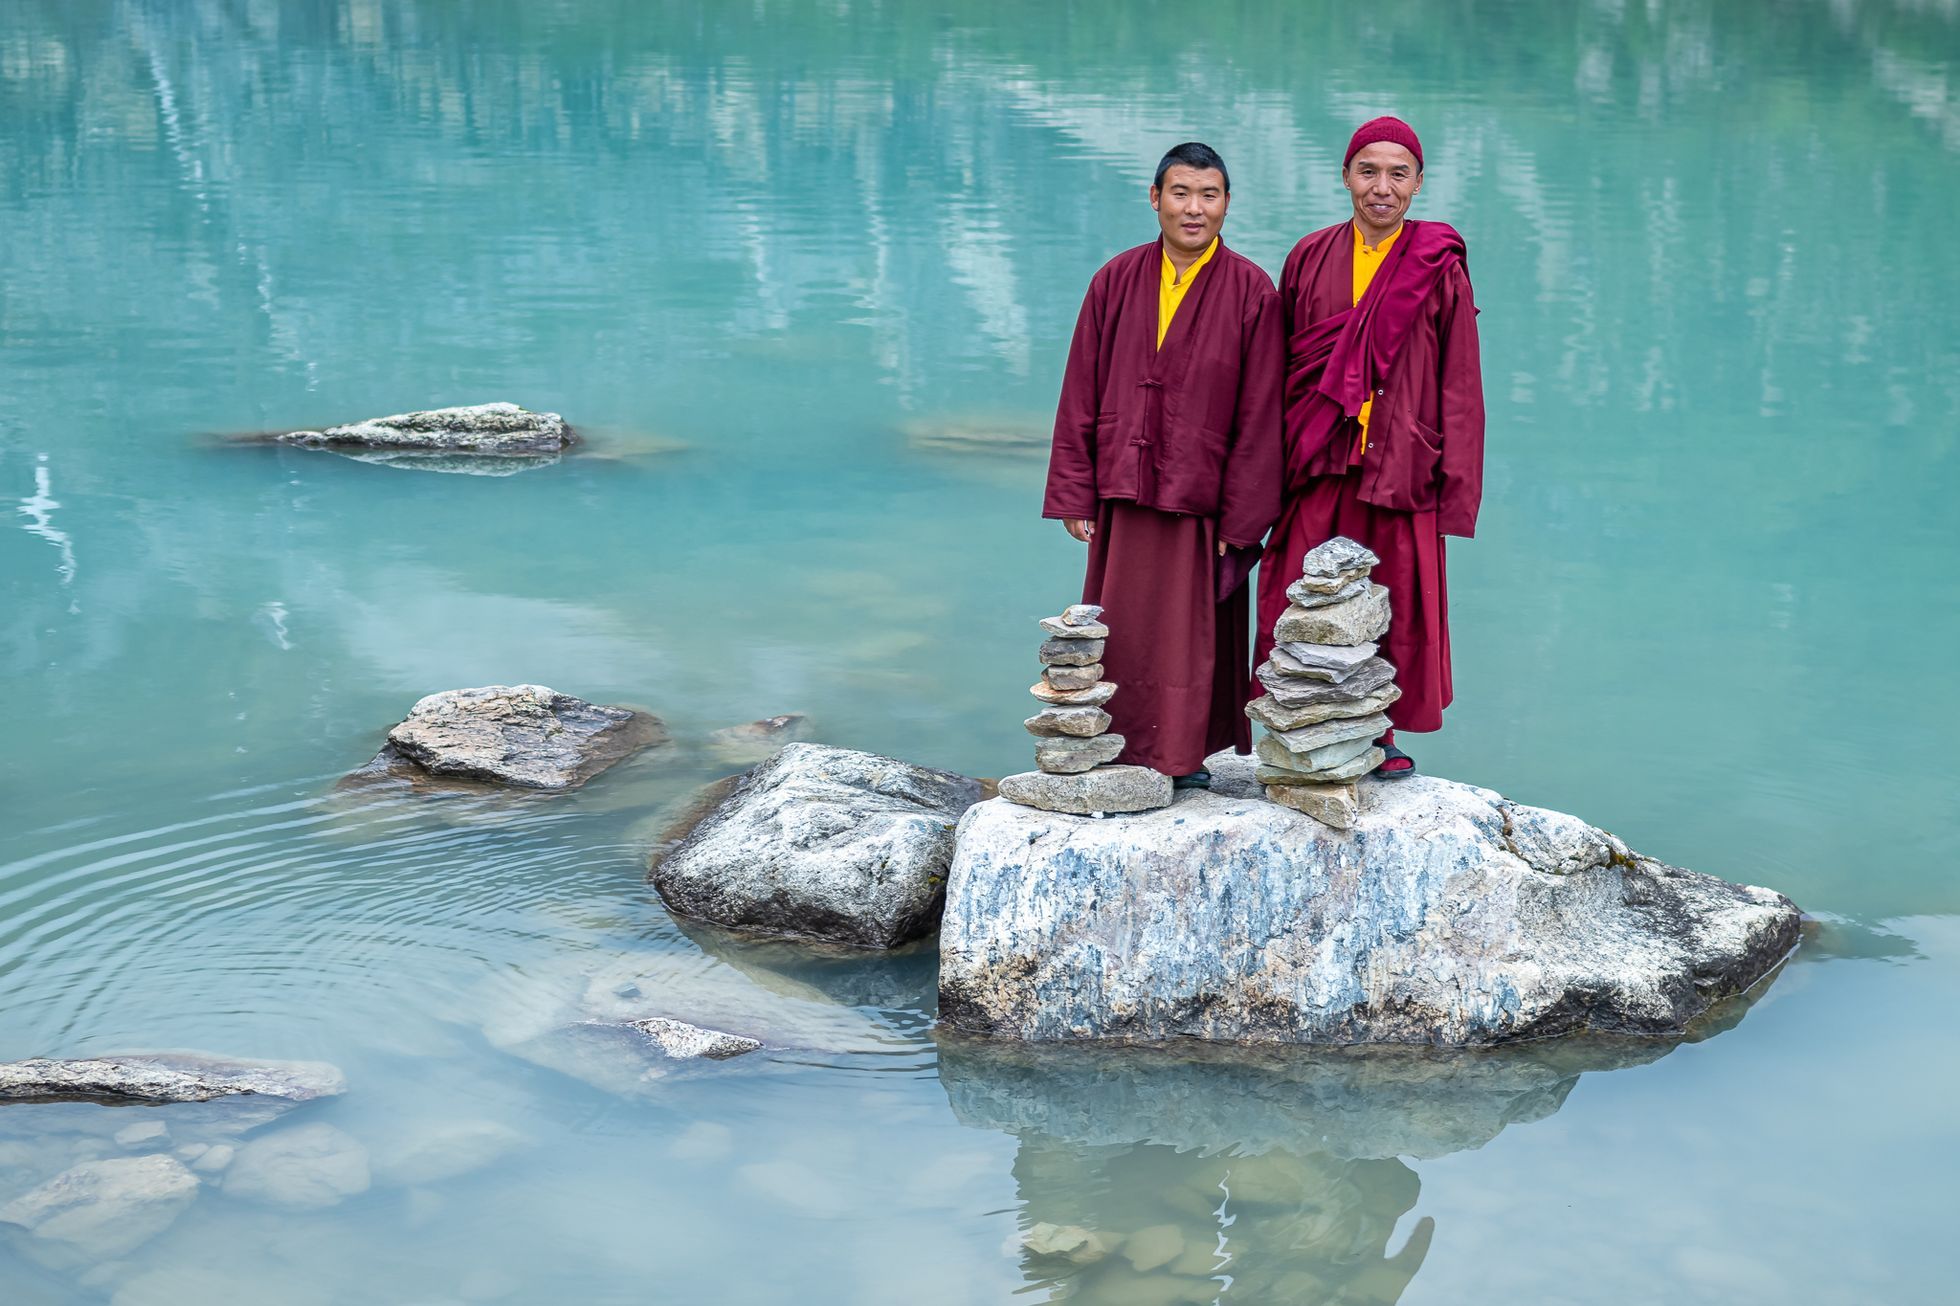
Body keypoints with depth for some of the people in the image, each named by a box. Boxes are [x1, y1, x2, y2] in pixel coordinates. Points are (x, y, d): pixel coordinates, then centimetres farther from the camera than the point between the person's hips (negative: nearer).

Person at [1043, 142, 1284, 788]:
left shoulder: (1251, 292, -4)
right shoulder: (1117, 282, 3)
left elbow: (1259, 416, -5)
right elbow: (1081, 395, 5)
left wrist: (1241, 519, -8)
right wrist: (1075, 496, 1)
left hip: (1201, 498, -2)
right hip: (1124, 492, 2)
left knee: (1191, 635, 5)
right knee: (1122, 634, 8)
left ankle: (1185, 758, 19)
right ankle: (1123, 755, 20)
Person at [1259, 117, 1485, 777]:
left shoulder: (1439, 269, 1)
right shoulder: (1310, 259, 7)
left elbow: (1459, 385, 1)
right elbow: (1280, 370, 10)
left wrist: (1455, 487, -4)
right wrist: (1275, 470, 4)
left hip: (1400, 468, -2)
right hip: (1318, 467, 2)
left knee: (1391, 608, 2)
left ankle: (1376, 738, 15)